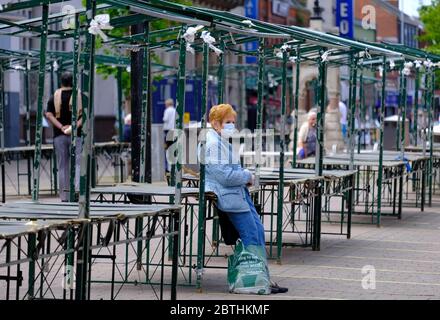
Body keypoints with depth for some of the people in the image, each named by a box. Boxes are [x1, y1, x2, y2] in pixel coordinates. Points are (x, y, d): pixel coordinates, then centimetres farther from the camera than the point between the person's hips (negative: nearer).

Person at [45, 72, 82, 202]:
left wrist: (61, 127, -11)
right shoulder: (80, 96, 3)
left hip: (59, 136, 2)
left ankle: (64, 197, 7)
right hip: (76, 135, -2)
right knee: (78, 163, -4)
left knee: (62, 166, 6)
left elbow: (48, 115, -6)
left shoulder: (54, 97, 6)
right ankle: (77, 189, -26)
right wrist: (76, 126, -14)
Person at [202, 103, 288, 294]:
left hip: (239, 192, 11)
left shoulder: (223, 142, 18)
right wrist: (248, 176, -9)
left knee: (259, 230, 7)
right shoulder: (212, 144, -16)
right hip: (228, 195, -11)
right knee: (251, 235, -9)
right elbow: (224, 176, -22)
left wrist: (245, 175, 8)